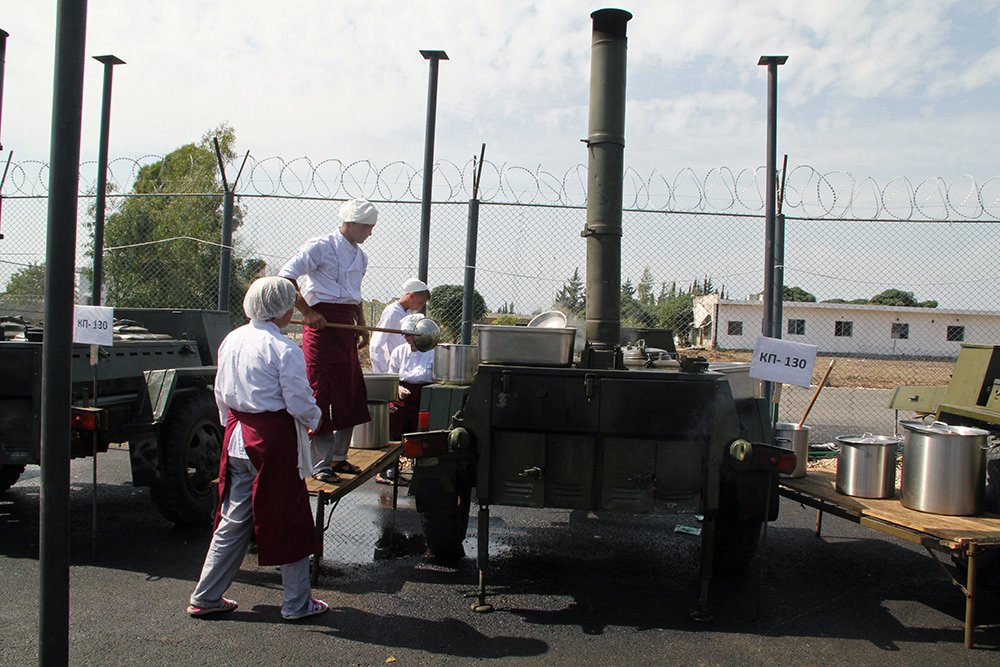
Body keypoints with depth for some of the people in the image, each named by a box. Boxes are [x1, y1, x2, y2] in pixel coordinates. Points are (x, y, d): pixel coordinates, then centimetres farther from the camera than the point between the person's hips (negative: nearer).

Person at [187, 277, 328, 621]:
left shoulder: (231, 340, 5)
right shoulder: (284, 350, -17)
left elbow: (220, 392, 13)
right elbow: (299, 403, -15)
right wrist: (315, 419, 5)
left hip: (237, 437, 7)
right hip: (275, 440, -7)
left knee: (233, 519, 18)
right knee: (289, 521, 7)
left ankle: (206, 596, 24)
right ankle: (297, 602, 18)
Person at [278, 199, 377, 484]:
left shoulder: (360, 256, 17)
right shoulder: (321, 247, -9)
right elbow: (285, 277, -15)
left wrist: (362, 326, 16)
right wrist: (307, 312, -17)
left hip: (346, 325, 8)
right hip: (323, 322, -8)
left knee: (351, 395, 10)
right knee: (321, 396, -4)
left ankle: (338, 457, 24)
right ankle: (320, 465, 4)